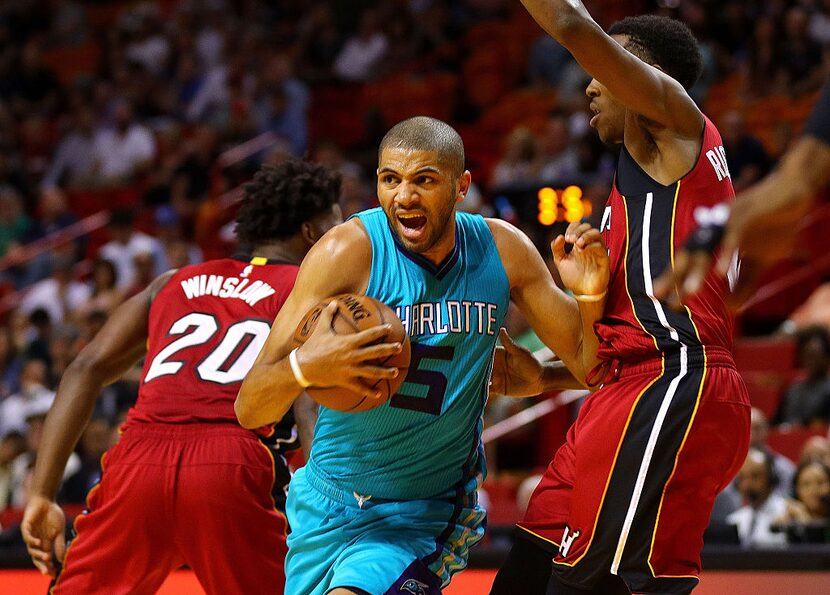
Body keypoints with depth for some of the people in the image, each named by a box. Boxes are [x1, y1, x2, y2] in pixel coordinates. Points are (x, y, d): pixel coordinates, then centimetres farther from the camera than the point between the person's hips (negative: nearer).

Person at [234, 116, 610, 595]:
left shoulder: (502, 250, -9)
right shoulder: (348, 252, -19)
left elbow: (584, 365, 2)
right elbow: (250, 409, -22)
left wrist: (591, 295, -18)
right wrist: (304, 367, -44)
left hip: (426, 516, -1)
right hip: (329, 505, 1)